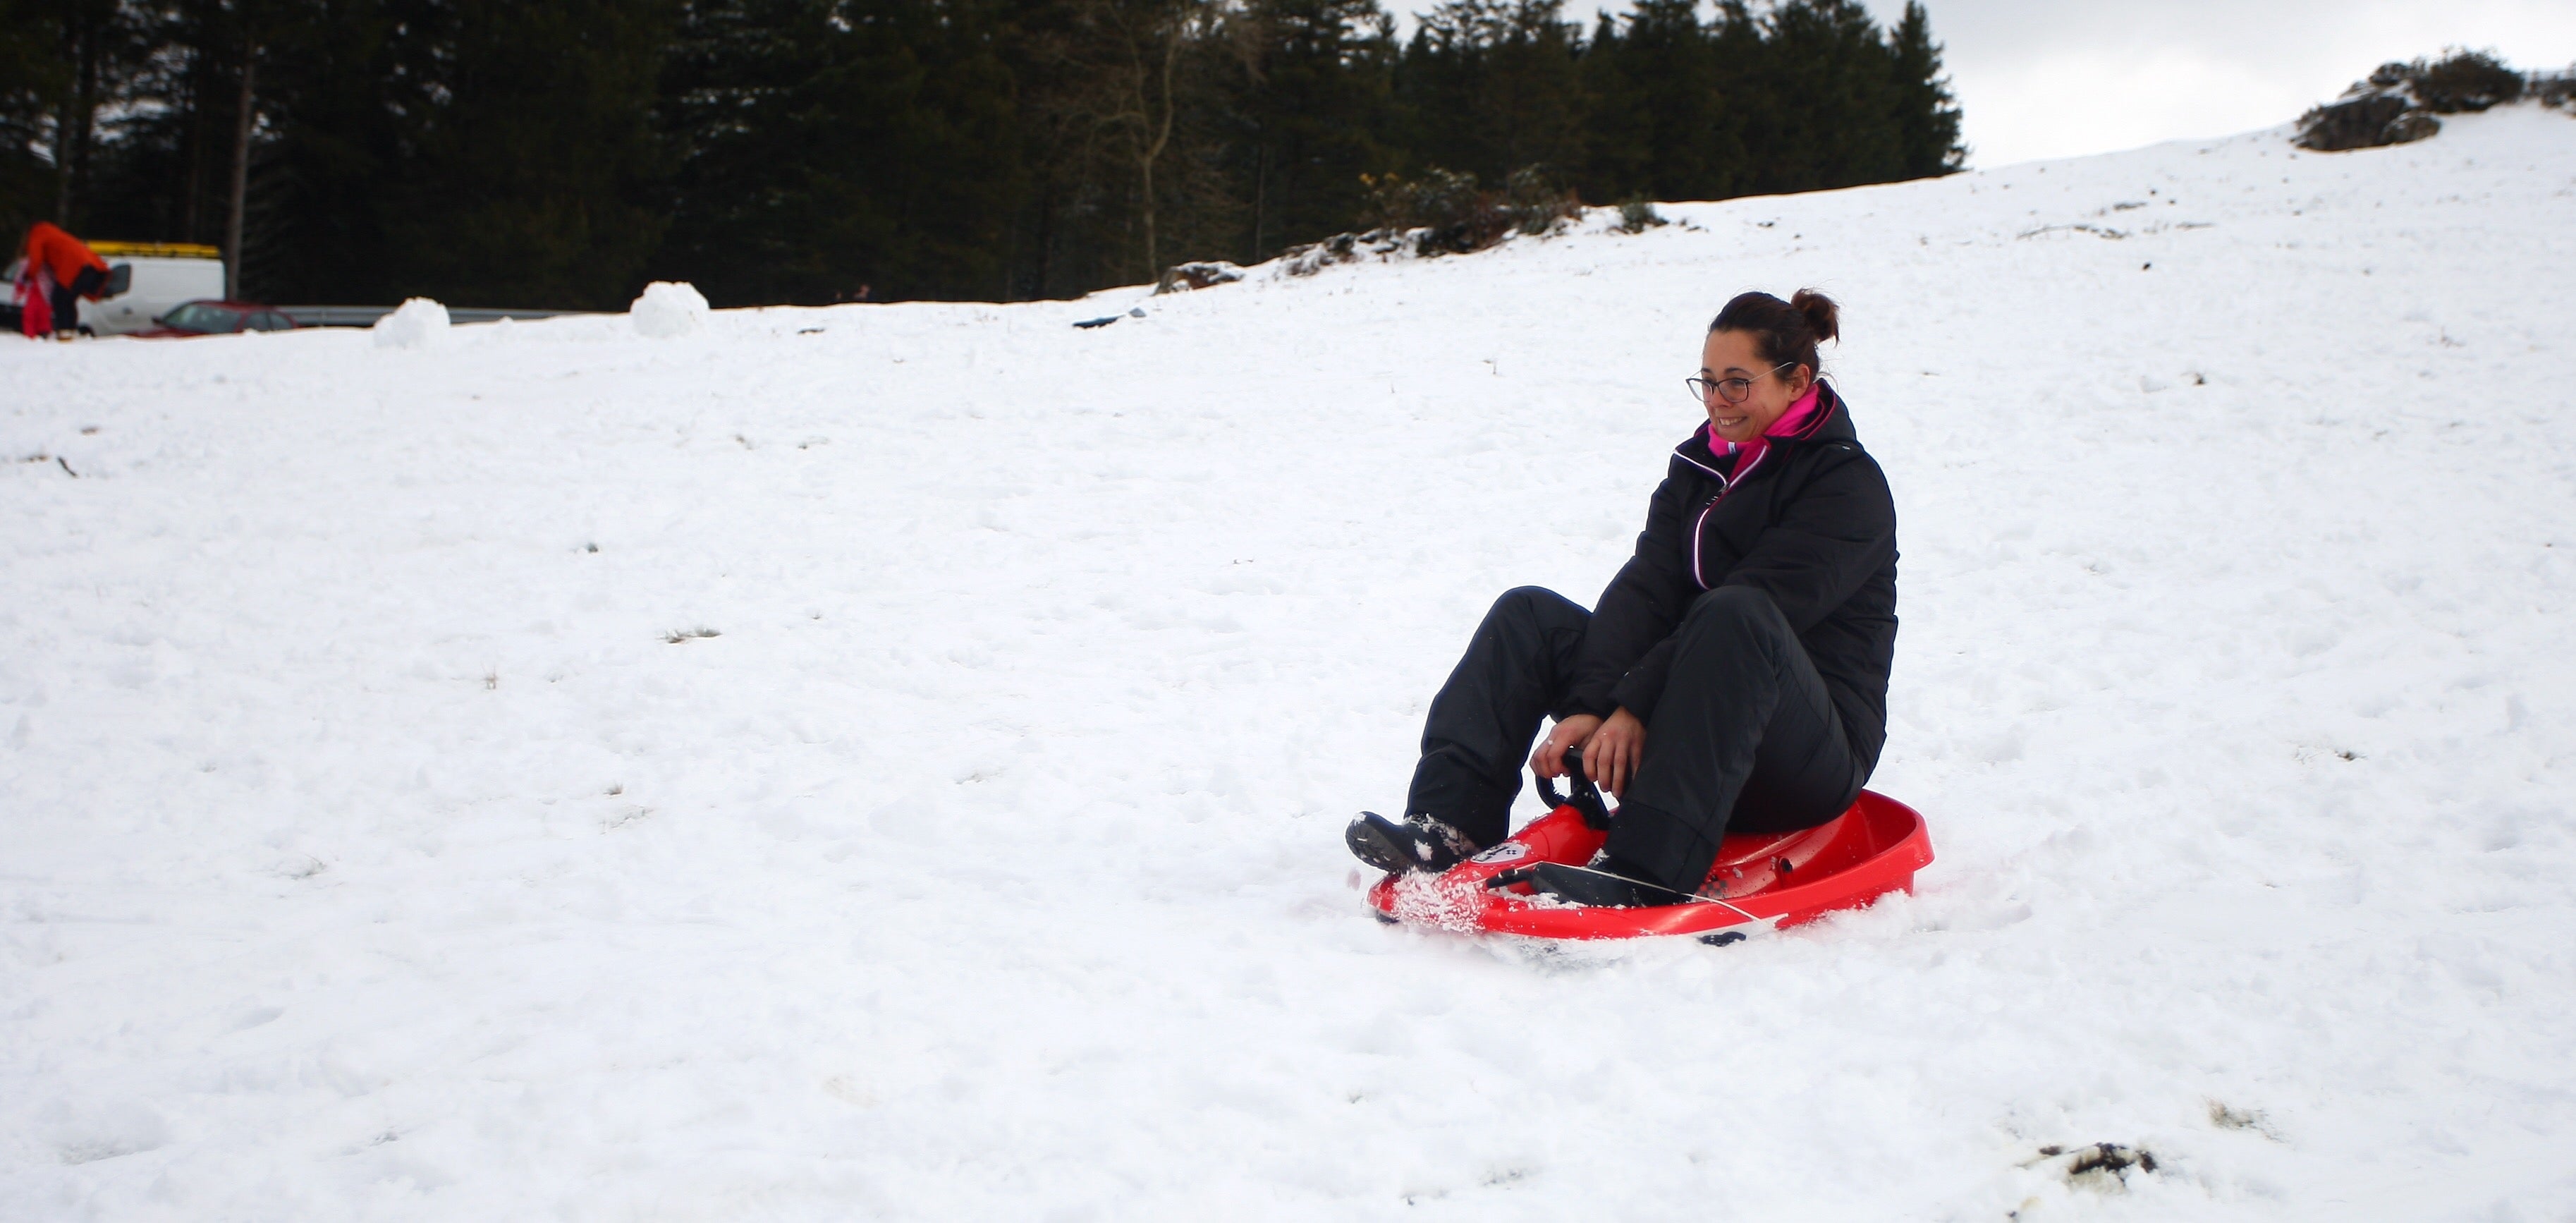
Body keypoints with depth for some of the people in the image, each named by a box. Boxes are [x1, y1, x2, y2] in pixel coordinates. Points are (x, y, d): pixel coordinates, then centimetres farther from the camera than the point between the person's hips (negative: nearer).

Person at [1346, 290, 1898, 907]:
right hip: (1695, 726, 7)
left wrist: (1634, 708, -30)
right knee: (1529, 616, -2)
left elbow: (1759, 608, -22)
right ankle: (1449, 823, -19)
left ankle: (1643, 875, -47)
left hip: (1815, 757, -7)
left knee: (1733, 617, -37)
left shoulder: (1850, 485, -9)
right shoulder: (1699, 464, 12)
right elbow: (1646, 586, -3)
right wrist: (1590, 706, -18)